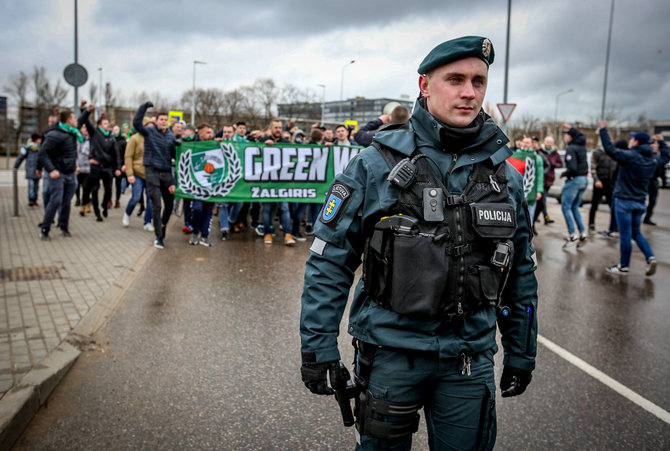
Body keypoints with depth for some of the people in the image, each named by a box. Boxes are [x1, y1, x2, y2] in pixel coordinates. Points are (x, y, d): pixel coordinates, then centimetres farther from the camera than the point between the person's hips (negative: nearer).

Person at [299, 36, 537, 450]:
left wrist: (521, 354, 14)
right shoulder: (376, 165, -7)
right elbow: (330, 260, -6)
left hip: (470, 358, 3)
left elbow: (521, 275, 11)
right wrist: (319, 346, -9)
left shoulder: (505, 176, 4)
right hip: (390, 351, -2)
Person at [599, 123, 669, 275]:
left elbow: (610, 149, -22)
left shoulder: (630, 156, -15)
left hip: (624, 201, -7)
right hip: (640, 202, 7)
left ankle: (623, 267, 7)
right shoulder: (653, 160, 8)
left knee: (625, 235, -1)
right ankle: (650, 258, 4)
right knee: (636, 233, 19)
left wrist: (603, 130, -15)